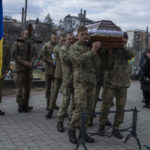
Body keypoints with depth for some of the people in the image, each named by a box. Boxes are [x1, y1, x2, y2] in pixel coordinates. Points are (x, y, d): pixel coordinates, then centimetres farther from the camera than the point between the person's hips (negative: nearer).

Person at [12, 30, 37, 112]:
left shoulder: (32, 44, 11)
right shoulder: (17, 43, 1)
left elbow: (35, 54, 6)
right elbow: (14, 54, -6)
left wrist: (31, 62, -14)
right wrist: (24, 62, -15)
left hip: (29, 68, 4)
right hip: (20, 68, -4)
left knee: (28, 87, 6)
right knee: (20, 87, -3)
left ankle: (25, 104, 15)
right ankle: (20, 105, 5)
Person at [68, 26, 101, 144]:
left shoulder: (90, 46, 17)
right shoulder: (74, 47, 1)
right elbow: (80, 59, -17)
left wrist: (98, 49, 4)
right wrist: (93, 51, -21)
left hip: (92, 82, 6)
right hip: (80, 82, -5)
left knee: (89, 109, 7)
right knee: (80, 109, -9)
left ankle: (83, 132, 18)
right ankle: (72, 131, 9)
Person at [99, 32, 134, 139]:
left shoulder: (125, 51, 12)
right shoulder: (109, 50, 0)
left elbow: (131, 55, -10)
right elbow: (107, 67, -10)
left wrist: (123, 47, -18)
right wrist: (110, 53, -18)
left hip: (123, 84, 3)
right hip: (110, 83, -3)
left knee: (121, 107, 2)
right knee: (106, 105, 3)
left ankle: (116, 128, 15)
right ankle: (102, 125, 23)